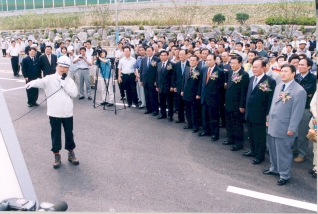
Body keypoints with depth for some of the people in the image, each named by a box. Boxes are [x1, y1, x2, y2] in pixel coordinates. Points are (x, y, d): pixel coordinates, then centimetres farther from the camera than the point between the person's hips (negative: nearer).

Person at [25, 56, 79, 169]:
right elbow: (41, 82, -25)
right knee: (55, 134, 7)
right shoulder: (50, 79, -4)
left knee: (69, 133, 13)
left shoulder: (69, 81, 5)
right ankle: (57, 155, 22)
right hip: (54, 113, -2)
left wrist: (64, 84, -14)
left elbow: (74, 93, -7)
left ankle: (71, 153, 30)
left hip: (67, 113, 2)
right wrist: (31, 83, -46)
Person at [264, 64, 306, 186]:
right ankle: (274, 168, 39)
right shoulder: (278, 86, 9)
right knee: (273, 150, 19)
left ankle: (284, 175, 22)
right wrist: (269, 119, 16)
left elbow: (297, 112, -15)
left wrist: (292, 128, -15)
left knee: (283, 152, 6)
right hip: (273, 125, 7)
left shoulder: (299, 91, -15)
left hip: (284, 128, -7)